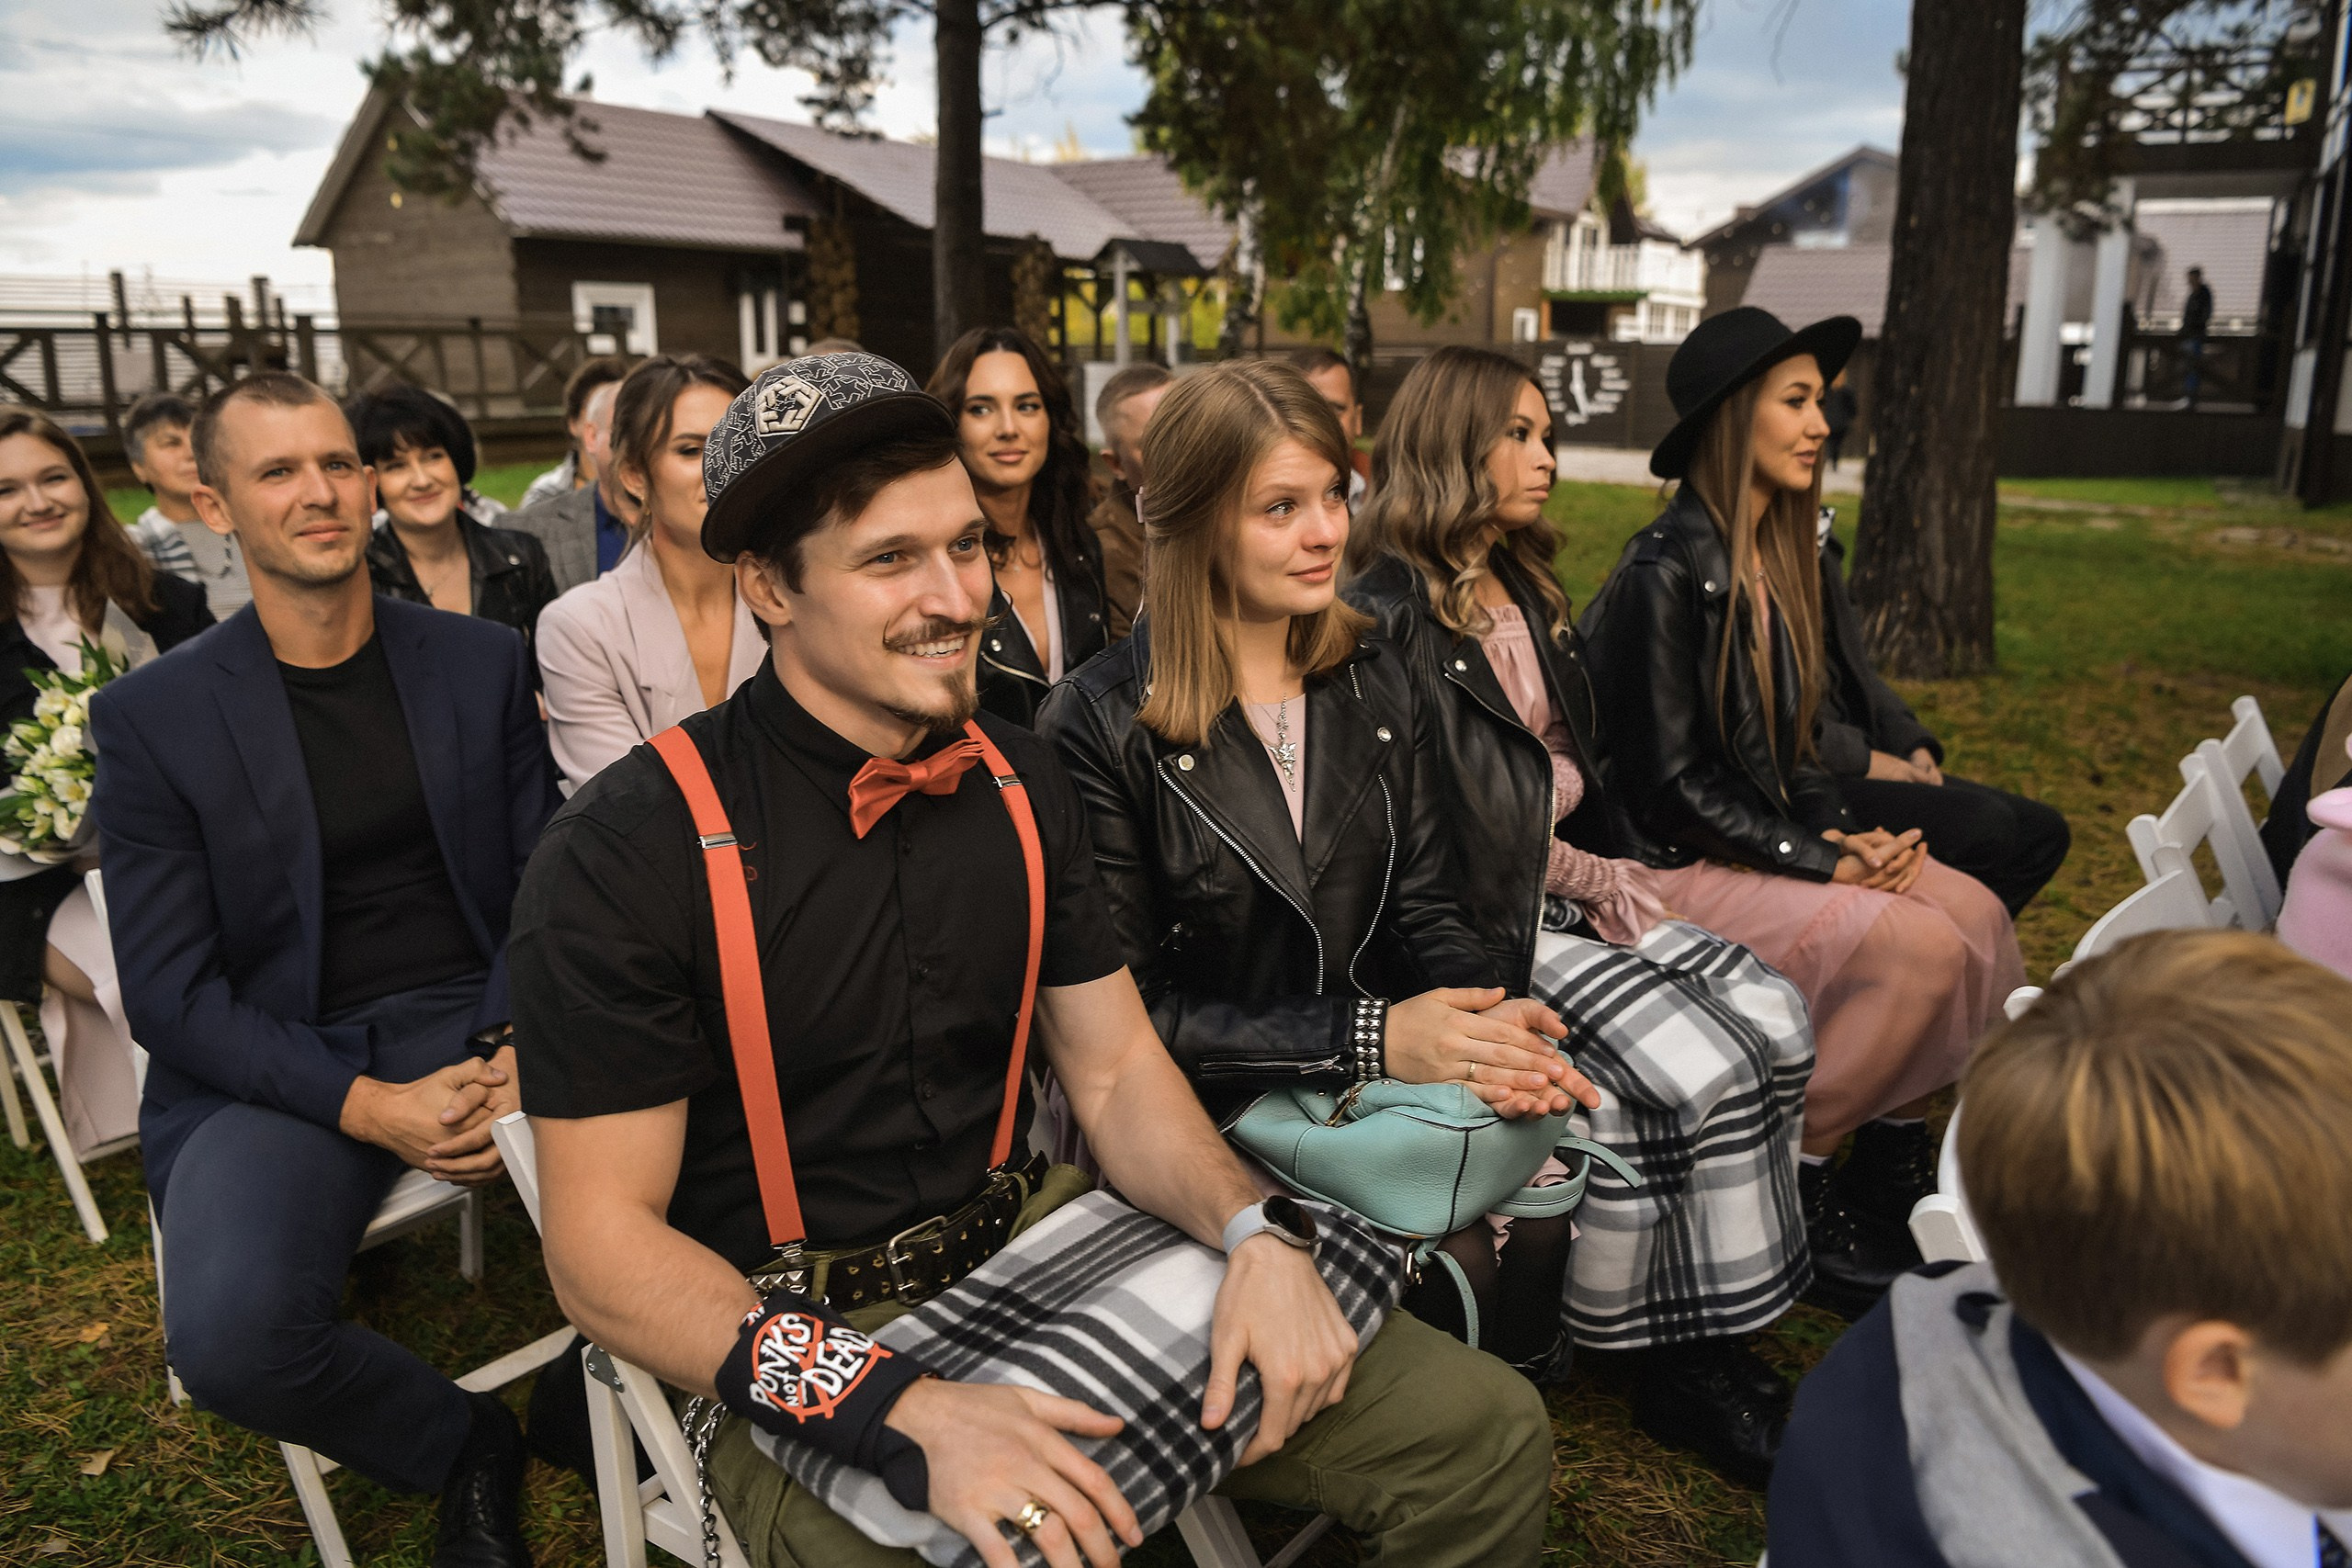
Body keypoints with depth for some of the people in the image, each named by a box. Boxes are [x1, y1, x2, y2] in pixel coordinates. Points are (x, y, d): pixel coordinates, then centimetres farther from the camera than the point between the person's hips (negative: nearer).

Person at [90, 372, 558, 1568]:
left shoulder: (482, 661, 6)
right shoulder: (151, 719, -1)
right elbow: (169, 994, -4)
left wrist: (518, 1049, -13)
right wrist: (367, 1106, -17)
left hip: (480, 1020, 2)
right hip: (279, 1067, -1)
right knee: (230, 1337, -29)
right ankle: (465, 1448, 2)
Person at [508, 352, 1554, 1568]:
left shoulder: (1022, 784, 2)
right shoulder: (623, 857, -15)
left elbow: (1116, 1072, 6)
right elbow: (601, 1243, -15)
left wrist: (1257, 1239, -14)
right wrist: (901, 1411, -27)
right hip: (784, 1341, -4)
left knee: (1487, 1435, -4)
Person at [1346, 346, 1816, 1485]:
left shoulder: (1529, 592, 18)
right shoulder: (1387, 618, -11)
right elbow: (1421, 825, -14)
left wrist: (1611, 870, 4)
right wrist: (1580, 877, -10)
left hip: (1571, 888, 9)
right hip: (1486, 921, -8)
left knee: (1775, 1019, -8)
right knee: (1701, 1066, -20)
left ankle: (1726, 1323, -1)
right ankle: (1677, 1364, -2)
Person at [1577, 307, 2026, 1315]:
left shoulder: (1772, 557, 11)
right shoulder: (1666, 573, -16)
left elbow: (1784, 748, 16)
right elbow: (1672, 785, -18)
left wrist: (1851, 832, -2)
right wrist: (1823, 863, -17)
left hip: (1767, 840, 8)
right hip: (1672, 866, -8)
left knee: (1976, 911, -9)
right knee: (1919, 947, -21)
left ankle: (1890, 1156, 3)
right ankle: (1791, 1199, -6)